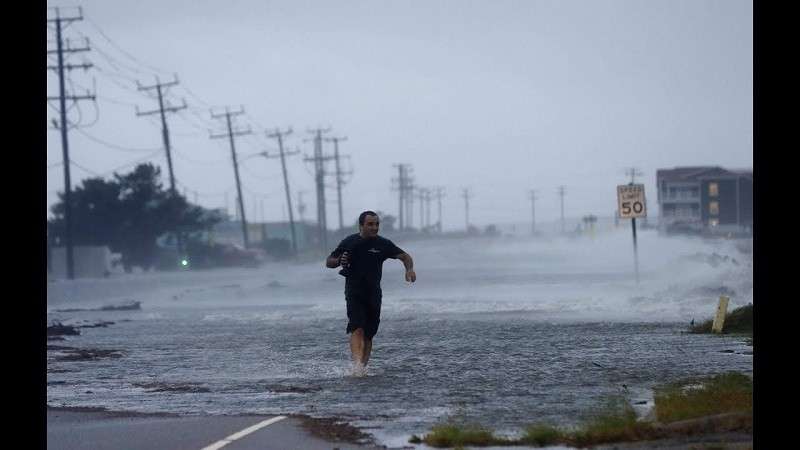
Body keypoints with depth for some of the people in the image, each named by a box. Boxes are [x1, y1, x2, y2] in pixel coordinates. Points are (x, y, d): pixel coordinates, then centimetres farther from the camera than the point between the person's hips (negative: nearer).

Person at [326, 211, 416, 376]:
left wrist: (409, 269, -15)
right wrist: (339, 261, -14)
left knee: (368, 335, 6)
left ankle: (363, 368, 17)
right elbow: (328, 262, 9)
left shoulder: (383, 244, 2)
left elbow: (405, 256, 7)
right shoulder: (349, 243, 0)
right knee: (357, 329, -21)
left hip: (374, 294, 3)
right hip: (354, 293, -3)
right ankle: (357, 364, -35)